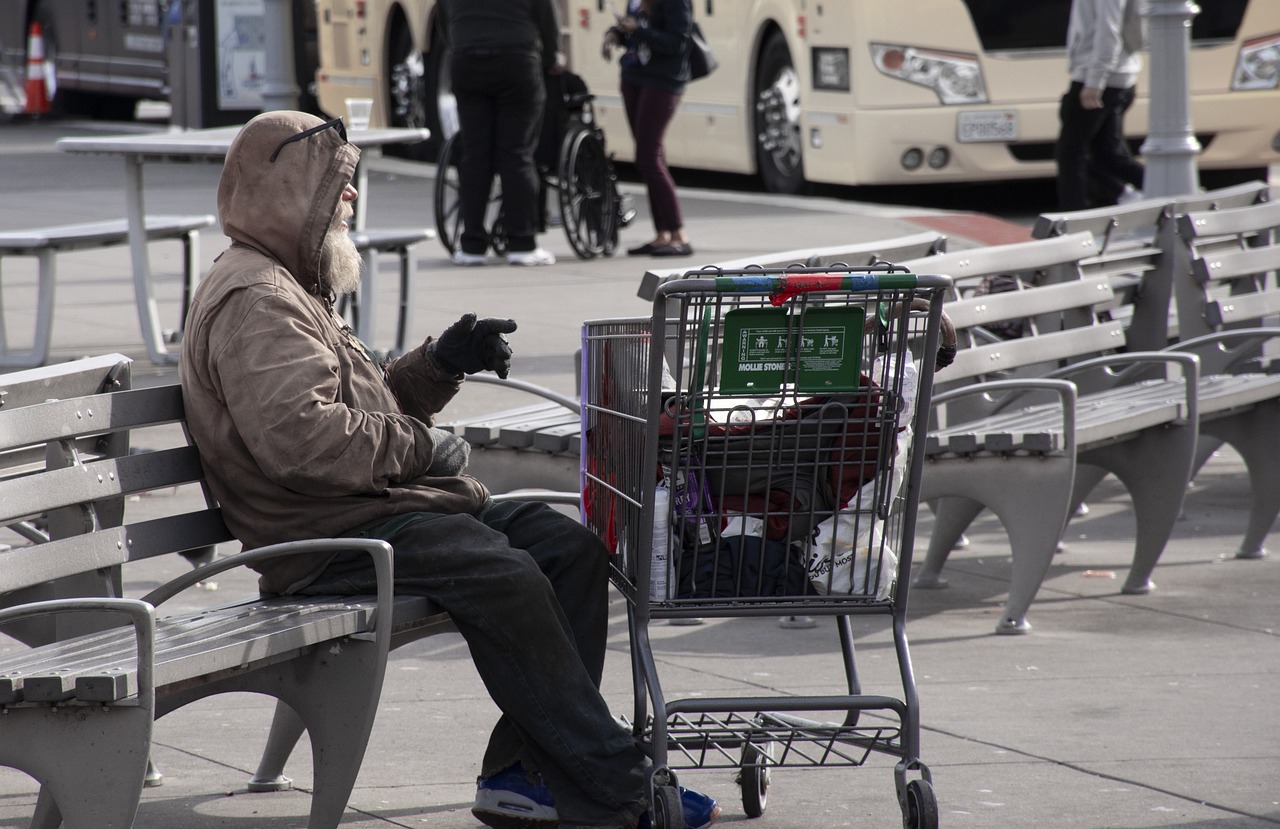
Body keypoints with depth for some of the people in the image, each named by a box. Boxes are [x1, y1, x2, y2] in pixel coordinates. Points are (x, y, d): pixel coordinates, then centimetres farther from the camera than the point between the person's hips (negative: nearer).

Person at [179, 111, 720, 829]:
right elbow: (300, 435, -25)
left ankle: (527, 771, -8)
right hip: (330, 535, -11)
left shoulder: (292, 291, 25)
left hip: (389, 502, 11)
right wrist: (421, 445, -14)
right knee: (505, 578, -28)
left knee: (573, 547, -2)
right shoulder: (253, 300, -11)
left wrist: (440, 364, 12)